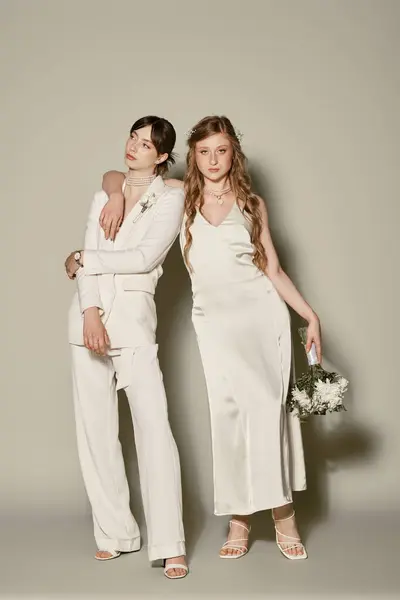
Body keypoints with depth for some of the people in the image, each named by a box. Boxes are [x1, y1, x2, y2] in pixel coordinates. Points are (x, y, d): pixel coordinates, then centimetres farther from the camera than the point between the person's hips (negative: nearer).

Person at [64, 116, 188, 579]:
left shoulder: (170, 199, 4)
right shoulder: (104, 196, 17)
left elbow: (145, 257, -9)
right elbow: (86, 260, 4)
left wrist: (85, 260, -2)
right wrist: (90, 311, -11)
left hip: (134, 317, -4)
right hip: (90, 315, 4)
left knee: (154, 427, -12)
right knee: (95, 428, 4)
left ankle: (169, 545, -10)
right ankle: (114, 533, 15)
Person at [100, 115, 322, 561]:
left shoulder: (251, 203, 11)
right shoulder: (180, 196, 9)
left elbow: (273, 269, 12)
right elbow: (114, 176, 16)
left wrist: (310, 315, 5)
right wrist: (117, 196, -7)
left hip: (262, 312, 0)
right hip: (214, 320, 0)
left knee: (268, 405, -7)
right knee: (228, 410, -7)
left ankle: (283, 516, 0)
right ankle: (238, 519, 2)